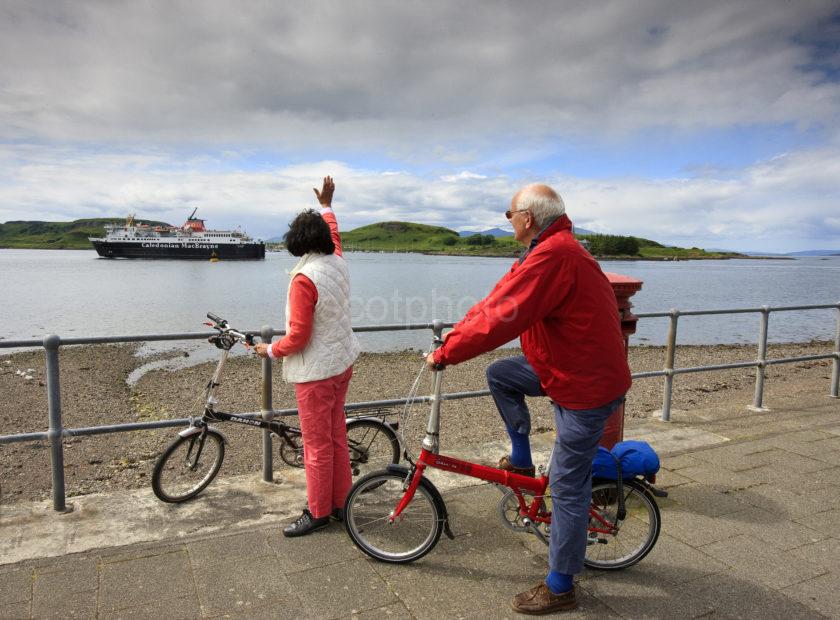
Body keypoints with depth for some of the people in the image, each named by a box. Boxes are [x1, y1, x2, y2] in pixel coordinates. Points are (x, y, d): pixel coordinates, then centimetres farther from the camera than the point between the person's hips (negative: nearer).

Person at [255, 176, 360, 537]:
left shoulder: (304, 279, -22)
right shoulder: (338, 263, -1)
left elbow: (298, 336, -20)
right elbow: (334, 233, 23)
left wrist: (270, 351, -3)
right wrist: (326, 205, 38)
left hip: (315, 371, -8)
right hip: (342, 362, 8)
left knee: (317, 444, 4)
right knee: (336, 436, 18)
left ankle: (318, 512, 18)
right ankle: (340, 502, 30)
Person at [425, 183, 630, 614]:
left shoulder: (552, 255, -27)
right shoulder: (556, 247, 8)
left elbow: (501, 319, -29)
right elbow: (500, 297, 10)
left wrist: (445, 353, -18)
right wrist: (456, 332, 8)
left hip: (586, 385, -10)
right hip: (577, 366, 10)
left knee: (567, 487, 1)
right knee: (499, 375, 10)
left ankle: (560, 588, 19)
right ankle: (521, 459, 23)